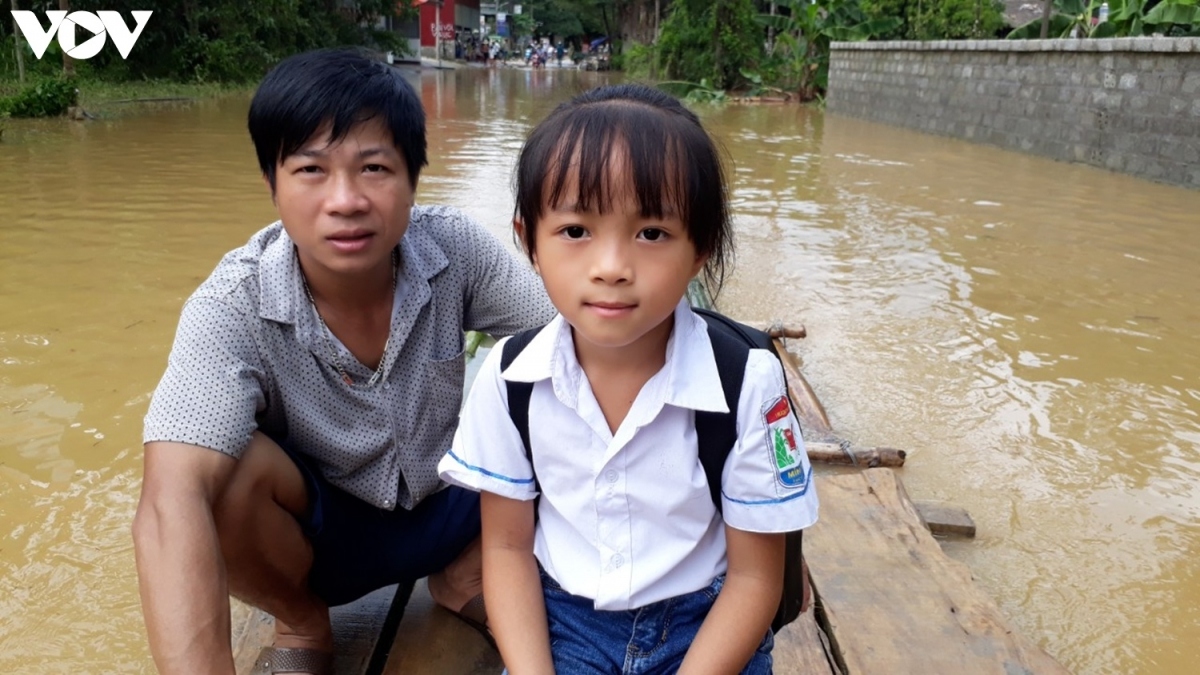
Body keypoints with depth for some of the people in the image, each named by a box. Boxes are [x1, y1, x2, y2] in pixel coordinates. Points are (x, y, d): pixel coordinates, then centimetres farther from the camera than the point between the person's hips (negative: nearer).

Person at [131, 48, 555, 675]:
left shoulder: (456, 248, -20)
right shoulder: (232, 307, -26)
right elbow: (170, 508, -38)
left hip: (450, 507, 2)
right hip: (314, 529, -1)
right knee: (225, 468, -32)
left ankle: (468, 578, 6)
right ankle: (301, 623, 1)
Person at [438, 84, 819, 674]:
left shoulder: (747, 381, -20)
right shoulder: (510, 378, -13)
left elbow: (755, 575, -11)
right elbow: (508, 546, -3)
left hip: (703, 624, 0)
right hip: (561, 616, 1)